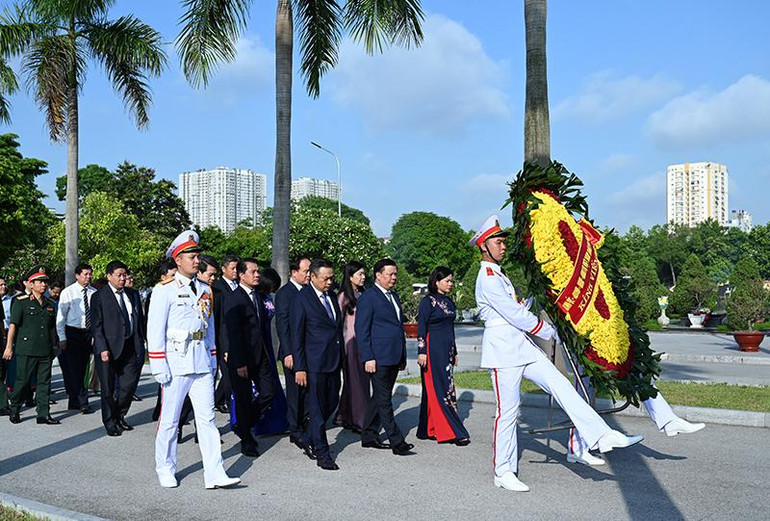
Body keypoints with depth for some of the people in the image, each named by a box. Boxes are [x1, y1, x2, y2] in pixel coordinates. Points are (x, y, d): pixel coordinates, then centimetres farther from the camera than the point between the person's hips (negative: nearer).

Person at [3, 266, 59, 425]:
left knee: (44, 382, 4)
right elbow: (13, 325, -3)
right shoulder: (21, 302, -2)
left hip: (45, 351, 4)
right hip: (26, 350, -4)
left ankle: (43, 414, 8)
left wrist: (53, 347, 20)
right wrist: (9, 347, -6)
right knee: (22, 382, 3)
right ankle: (14, 411, 22)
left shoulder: (50, 304, 13)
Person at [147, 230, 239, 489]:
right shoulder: (164, 291, -5)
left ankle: (214, 474, 2)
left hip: (202, 363, 5)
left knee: (207, 418, 2)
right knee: (170, 419, 7)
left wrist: (212, 360, 15)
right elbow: (155, 331, -8)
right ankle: (165, 470, 24)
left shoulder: (204, 291, 13)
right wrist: (159, 367, -12)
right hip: (176, 363, -5)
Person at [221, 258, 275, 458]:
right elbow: (233, 333, -17)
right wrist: (240, 363, -20)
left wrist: (265, 354, 12)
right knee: (244, 399, 4)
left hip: (259, 354, 8)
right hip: (241, 358, -8)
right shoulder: (233, 299, -13)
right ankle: (246, 441, 18)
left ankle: (243, 425, 26)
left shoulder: (257, 296, 12)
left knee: (267, 393, 7)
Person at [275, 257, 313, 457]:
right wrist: (288, 353, -18)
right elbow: (282, 325, -13)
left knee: (308, 390, 9)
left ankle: (302, 425, 21)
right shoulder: (284, 294, -9)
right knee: (295, 392, 1)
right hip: (293, 352, -6)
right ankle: (296, 432, 11)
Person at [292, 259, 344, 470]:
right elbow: (296, 335, -10)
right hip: (315, 363, -7)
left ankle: (308, 438, 33)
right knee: (317, 408, 0)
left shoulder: (332, 295, 11)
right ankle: (322, 453, 9)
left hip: (333, 361, 7)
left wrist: (341, 358, 17)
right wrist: (299, 367, -13)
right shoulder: (302, 299, -10)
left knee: (332, 402, 14)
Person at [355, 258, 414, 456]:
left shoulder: (394, 296, 18)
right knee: (384, 400, -4)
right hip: (378, 358, -8)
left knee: (380, 398, 14)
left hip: (393, 358, 8)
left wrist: (403, 356, 20)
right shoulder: (368, 297, -7)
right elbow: (361, 330, -10)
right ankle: (397, 442, -2)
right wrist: (368, 358, -16)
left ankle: (369, 436, 24)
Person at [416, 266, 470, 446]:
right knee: (438, 389, -6)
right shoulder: (428, 301, -8)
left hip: (447, 350, 8)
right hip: (433, 349, -8)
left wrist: (454, 352, 22)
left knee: (446, 388, 8)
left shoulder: (449, 302, 14)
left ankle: (429, 430, 16)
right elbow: (421, 328, -10)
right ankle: (450, 431, -5)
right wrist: (421, 352, -16)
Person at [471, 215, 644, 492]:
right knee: (507, 410, -3)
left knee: (560, 385, -2)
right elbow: (514, 314, -16)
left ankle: (602, 436, -5)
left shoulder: (498, 275, 19)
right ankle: (503, 473, 8)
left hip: (521, 345, 9)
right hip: (502, 347, -9)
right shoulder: (487, 278, -14)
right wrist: (548, 331, -6)